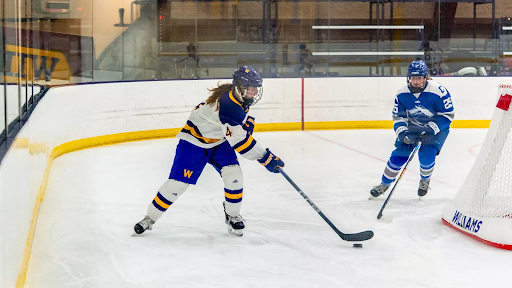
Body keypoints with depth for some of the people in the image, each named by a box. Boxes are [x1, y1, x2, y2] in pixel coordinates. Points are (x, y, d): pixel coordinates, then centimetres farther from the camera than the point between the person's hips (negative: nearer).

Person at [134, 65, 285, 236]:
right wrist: (265, 158, -34)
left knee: (234, 176, -11)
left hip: (220, 141, 8)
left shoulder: (239, 96, -8)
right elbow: (238, 140, -37)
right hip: (195, 141, -7)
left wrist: (247, 122, -1)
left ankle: (232, 216, 9)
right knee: (178, 182, -7)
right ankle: (150, 218, 10)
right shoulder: (228, 104, -35)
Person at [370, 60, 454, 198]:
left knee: (426, 154, -22)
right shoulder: (402, 94, -14)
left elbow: (447, 115, -20)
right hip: (413, 126, 4)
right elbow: (398, 116, -3)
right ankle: (385, 183, 9)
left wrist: (429, 130, -28)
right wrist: (403, 133, -21)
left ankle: (425, 180, 10)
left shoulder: (438, 91, -27)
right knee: (400, 152, -9)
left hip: (437, 127, -3)